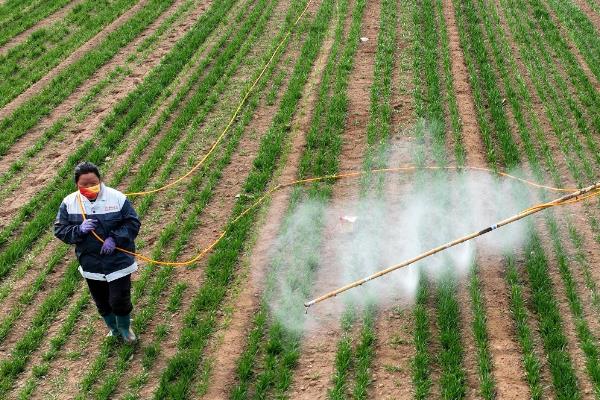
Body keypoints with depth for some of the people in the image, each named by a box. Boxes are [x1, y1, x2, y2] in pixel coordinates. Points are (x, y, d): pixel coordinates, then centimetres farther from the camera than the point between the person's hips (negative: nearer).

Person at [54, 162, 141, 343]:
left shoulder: (117, 198, -14)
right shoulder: (69, 203, -7)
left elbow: (133, 223, -9)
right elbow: (60, 230, -4)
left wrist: (115, 238, -23)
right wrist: (79, 230, -23)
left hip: (118, 262, -3)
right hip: (91, 264, 3)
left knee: (120, 300, 0)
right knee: (102, 302, 19)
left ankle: (125, 328, 32)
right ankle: (114, 329, 47)